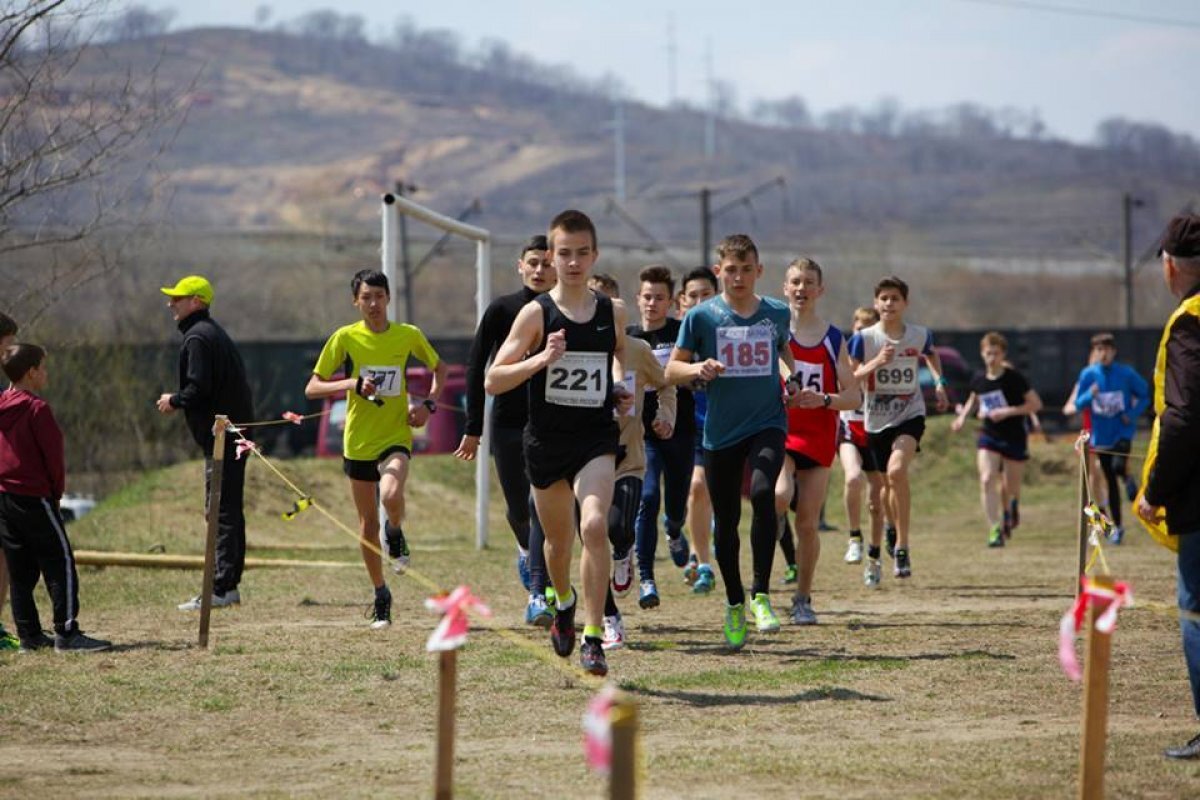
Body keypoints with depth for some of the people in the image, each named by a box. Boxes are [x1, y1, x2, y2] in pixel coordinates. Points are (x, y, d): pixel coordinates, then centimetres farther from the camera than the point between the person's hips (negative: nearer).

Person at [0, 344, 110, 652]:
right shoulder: (37, 409, -12)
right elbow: (53, 454, -11)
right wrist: (56, 491, 5)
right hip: (34, 497, -8)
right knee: (60, 563, -4)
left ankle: (29, 634, 12)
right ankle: (67, 632, -9)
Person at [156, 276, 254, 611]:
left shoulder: (198, 338, -13)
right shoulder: (215, 333, 19)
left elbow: (198, 389, -21)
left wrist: (174, 401, -3)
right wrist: (180, 401, 17)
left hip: (220, 435, -10)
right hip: (236, 431, 10)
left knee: (220, 511, -10)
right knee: (230, 510, 12)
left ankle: (221, 589, -12)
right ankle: (230, 584, 16)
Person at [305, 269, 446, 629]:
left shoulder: (408, 335, -2)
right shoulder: (345, 338, -4)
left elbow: (439, 368, 16)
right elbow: (312, 388, -3)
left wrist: (429, 403, -2)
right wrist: (352, 384, -19)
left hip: (396, 435, -1)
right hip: (358, 440, 1)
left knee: (391, 496, -30)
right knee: (368, 521, 8)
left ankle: (395, 532, 5)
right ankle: (380, 595, 24)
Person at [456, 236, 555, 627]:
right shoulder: (501, 310, 0)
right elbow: (477, 367, 2)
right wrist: (473, 428, -2)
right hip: (508, 425, 1)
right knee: (518, 508, 9)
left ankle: (538, 596, -15)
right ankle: (526, 548, 45)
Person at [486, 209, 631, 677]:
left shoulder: (613, 314, 3)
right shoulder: (536, 314, -6)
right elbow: (492, 382, -8)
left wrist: (621, 390, 8)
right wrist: (540, 359, -22)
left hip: (596, 440, 0)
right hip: (546, 440, 0)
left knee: (594, 525, -23)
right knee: (558, 538, 16)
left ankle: (593, 637, -20)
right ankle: (564, 603, 50)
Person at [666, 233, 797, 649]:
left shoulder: (777, 313, 3)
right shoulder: (702, 316, -3)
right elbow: (672, 369, 0)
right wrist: (698, 369, -20)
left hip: (767, 423, 0)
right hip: (721, 431, 1)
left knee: (762, 492, -27)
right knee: (726, 521, 7)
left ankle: (761, 593, -19)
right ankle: (734, 603, 27)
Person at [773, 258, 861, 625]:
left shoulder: (833, 340, 7)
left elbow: (855, 397, 6)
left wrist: (823, 400, -13)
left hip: (819, 439, 2)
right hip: (777, 432, -2)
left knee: (808, 523, 2)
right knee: (781, 495, -30)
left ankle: (802, 600, 15)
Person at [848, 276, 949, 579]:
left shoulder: (920, 335, -1)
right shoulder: (864, 338, -7)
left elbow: (931, 354, 23)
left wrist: (939, 382, 9)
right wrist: (876, 362, -24)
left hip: (910, 415, -2)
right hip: (877, 420, 2)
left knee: (897, 470, -27)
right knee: (888, 484, 13)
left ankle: (902, 548, -24)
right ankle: (894, 530, 45)